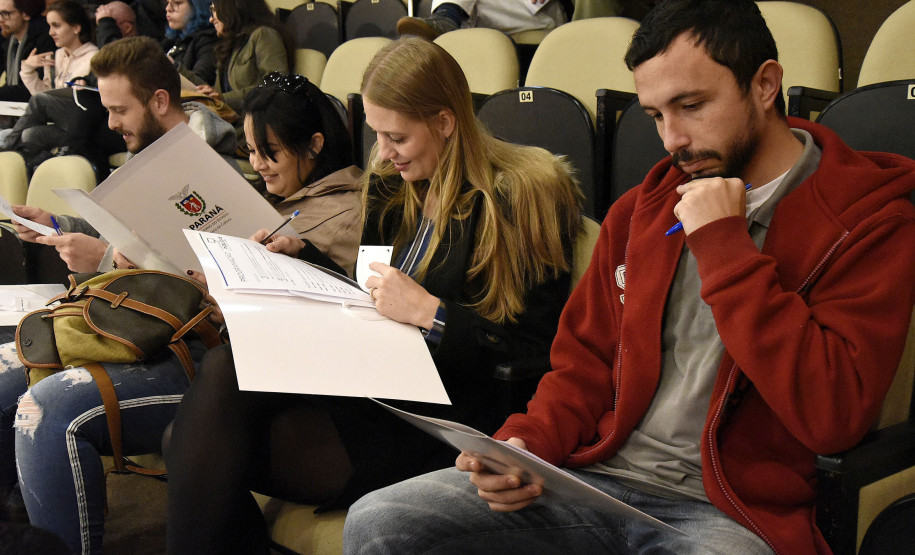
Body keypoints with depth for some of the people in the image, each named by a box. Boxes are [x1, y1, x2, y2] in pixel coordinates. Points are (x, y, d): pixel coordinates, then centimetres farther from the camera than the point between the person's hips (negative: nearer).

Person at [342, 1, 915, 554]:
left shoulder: (868, 221, -4)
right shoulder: (640, 209, 15)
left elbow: (831, 416, -16)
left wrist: (723, 246, -14)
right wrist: (527, 443, -1)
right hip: (595, 477, 6)